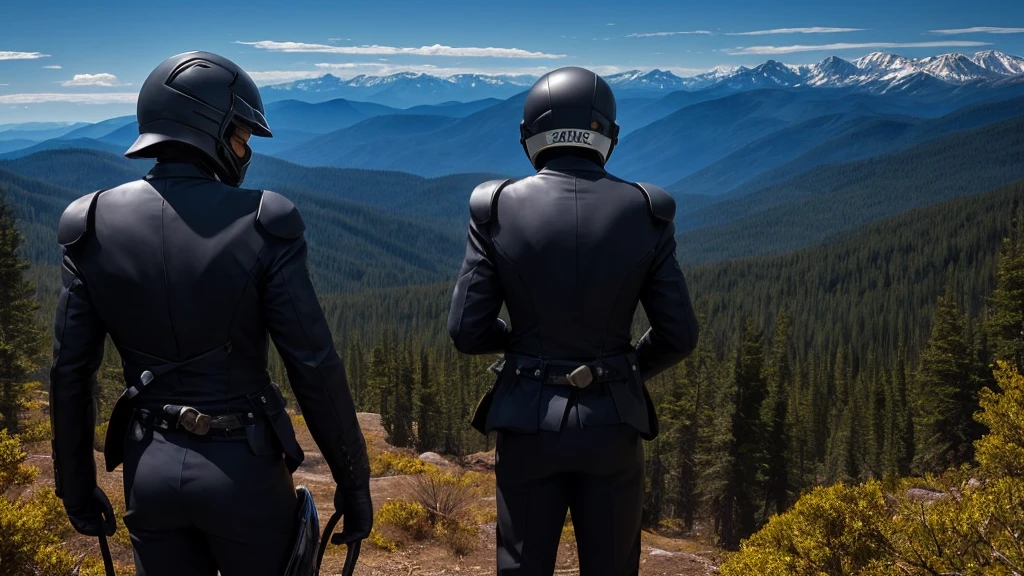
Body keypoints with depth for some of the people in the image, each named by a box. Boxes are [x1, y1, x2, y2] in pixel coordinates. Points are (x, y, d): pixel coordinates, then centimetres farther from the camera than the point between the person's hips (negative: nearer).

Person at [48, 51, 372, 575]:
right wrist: (354, 483, -3)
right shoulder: (262, 224, -14)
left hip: (151, 470, 3)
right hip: (243, 468, -3)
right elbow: (315, 368, -14)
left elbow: (69, 372, -1)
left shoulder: (92, 228, -4)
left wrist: (77, 487, 11)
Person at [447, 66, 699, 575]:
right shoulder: (645, 211, -6)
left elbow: (467, 331, -7)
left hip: (529, 420, 0)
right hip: (612, 423, 1)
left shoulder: (496, 208, -8)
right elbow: (678, 335, -3)